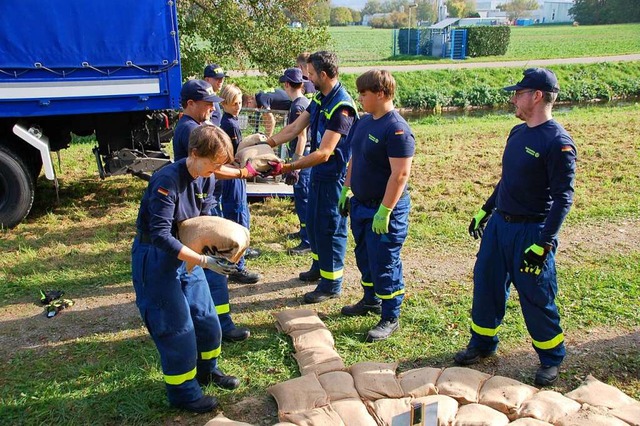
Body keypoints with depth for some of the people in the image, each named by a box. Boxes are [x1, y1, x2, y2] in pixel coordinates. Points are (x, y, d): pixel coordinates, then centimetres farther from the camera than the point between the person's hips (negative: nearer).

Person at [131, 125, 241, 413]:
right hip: (155, 258, -7)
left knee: (206, 317, 14)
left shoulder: (206, 179, -3)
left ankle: (206, 370, 38)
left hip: (185, 254, 8)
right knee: (177, 327, 0)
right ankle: (183, 392, 19)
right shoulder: (167, 180, -27)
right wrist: (202, 261, -32)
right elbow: (160, 235, -31)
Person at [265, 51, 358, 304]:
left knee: (330, 227, 1)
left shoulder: (341, 107, -25)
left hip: (334, 176, -9)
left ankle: (332, 284, 16)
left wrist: (288, 168, -31)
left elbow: (323, 153, -29)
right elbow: (295, 127, 7)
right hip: (319, 172, 9)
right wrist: (266, 144, -1)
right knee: (313, 221, 20)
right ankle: (319, 267, 40)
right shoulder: (319, 99, 4)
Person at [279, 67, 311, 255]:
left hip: (302, 156, -10)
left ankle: (308, 242, -2)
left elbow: (302, 137, -22)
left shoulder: (297, 106, -17)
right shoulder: (306, 102, 11)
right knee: (303, 198, 21)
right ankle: (305, 231, 36)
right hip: (307, 156, 10)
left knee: (303, 199, -6)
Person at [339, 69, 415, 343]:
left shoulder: (397, 130, -21)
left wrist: (384, 211, -25)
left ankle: (390, 318, 15)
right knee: (364, 256, 22)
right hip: (360, 203, 9)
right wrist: (346, 190, 16)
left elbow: (400, 174, -24)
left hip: (385, 208, -9)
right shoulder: (364, 122, 7)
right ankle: (371, 300, 42)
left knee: (384, 264, 0)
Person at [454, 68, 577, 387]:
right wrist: (485, 211, 20)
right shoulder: (517, 132, 8)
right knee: (486, 283, 14)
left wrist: (543, 244, -22)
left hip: (532, 232, -8)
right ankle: (482, 343, 33)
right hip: (499, 224, 8)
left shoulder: (558, 142, -17)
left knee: (535, 297, 4)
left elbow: (563, 198, -19)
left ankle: (551, 358, 25)